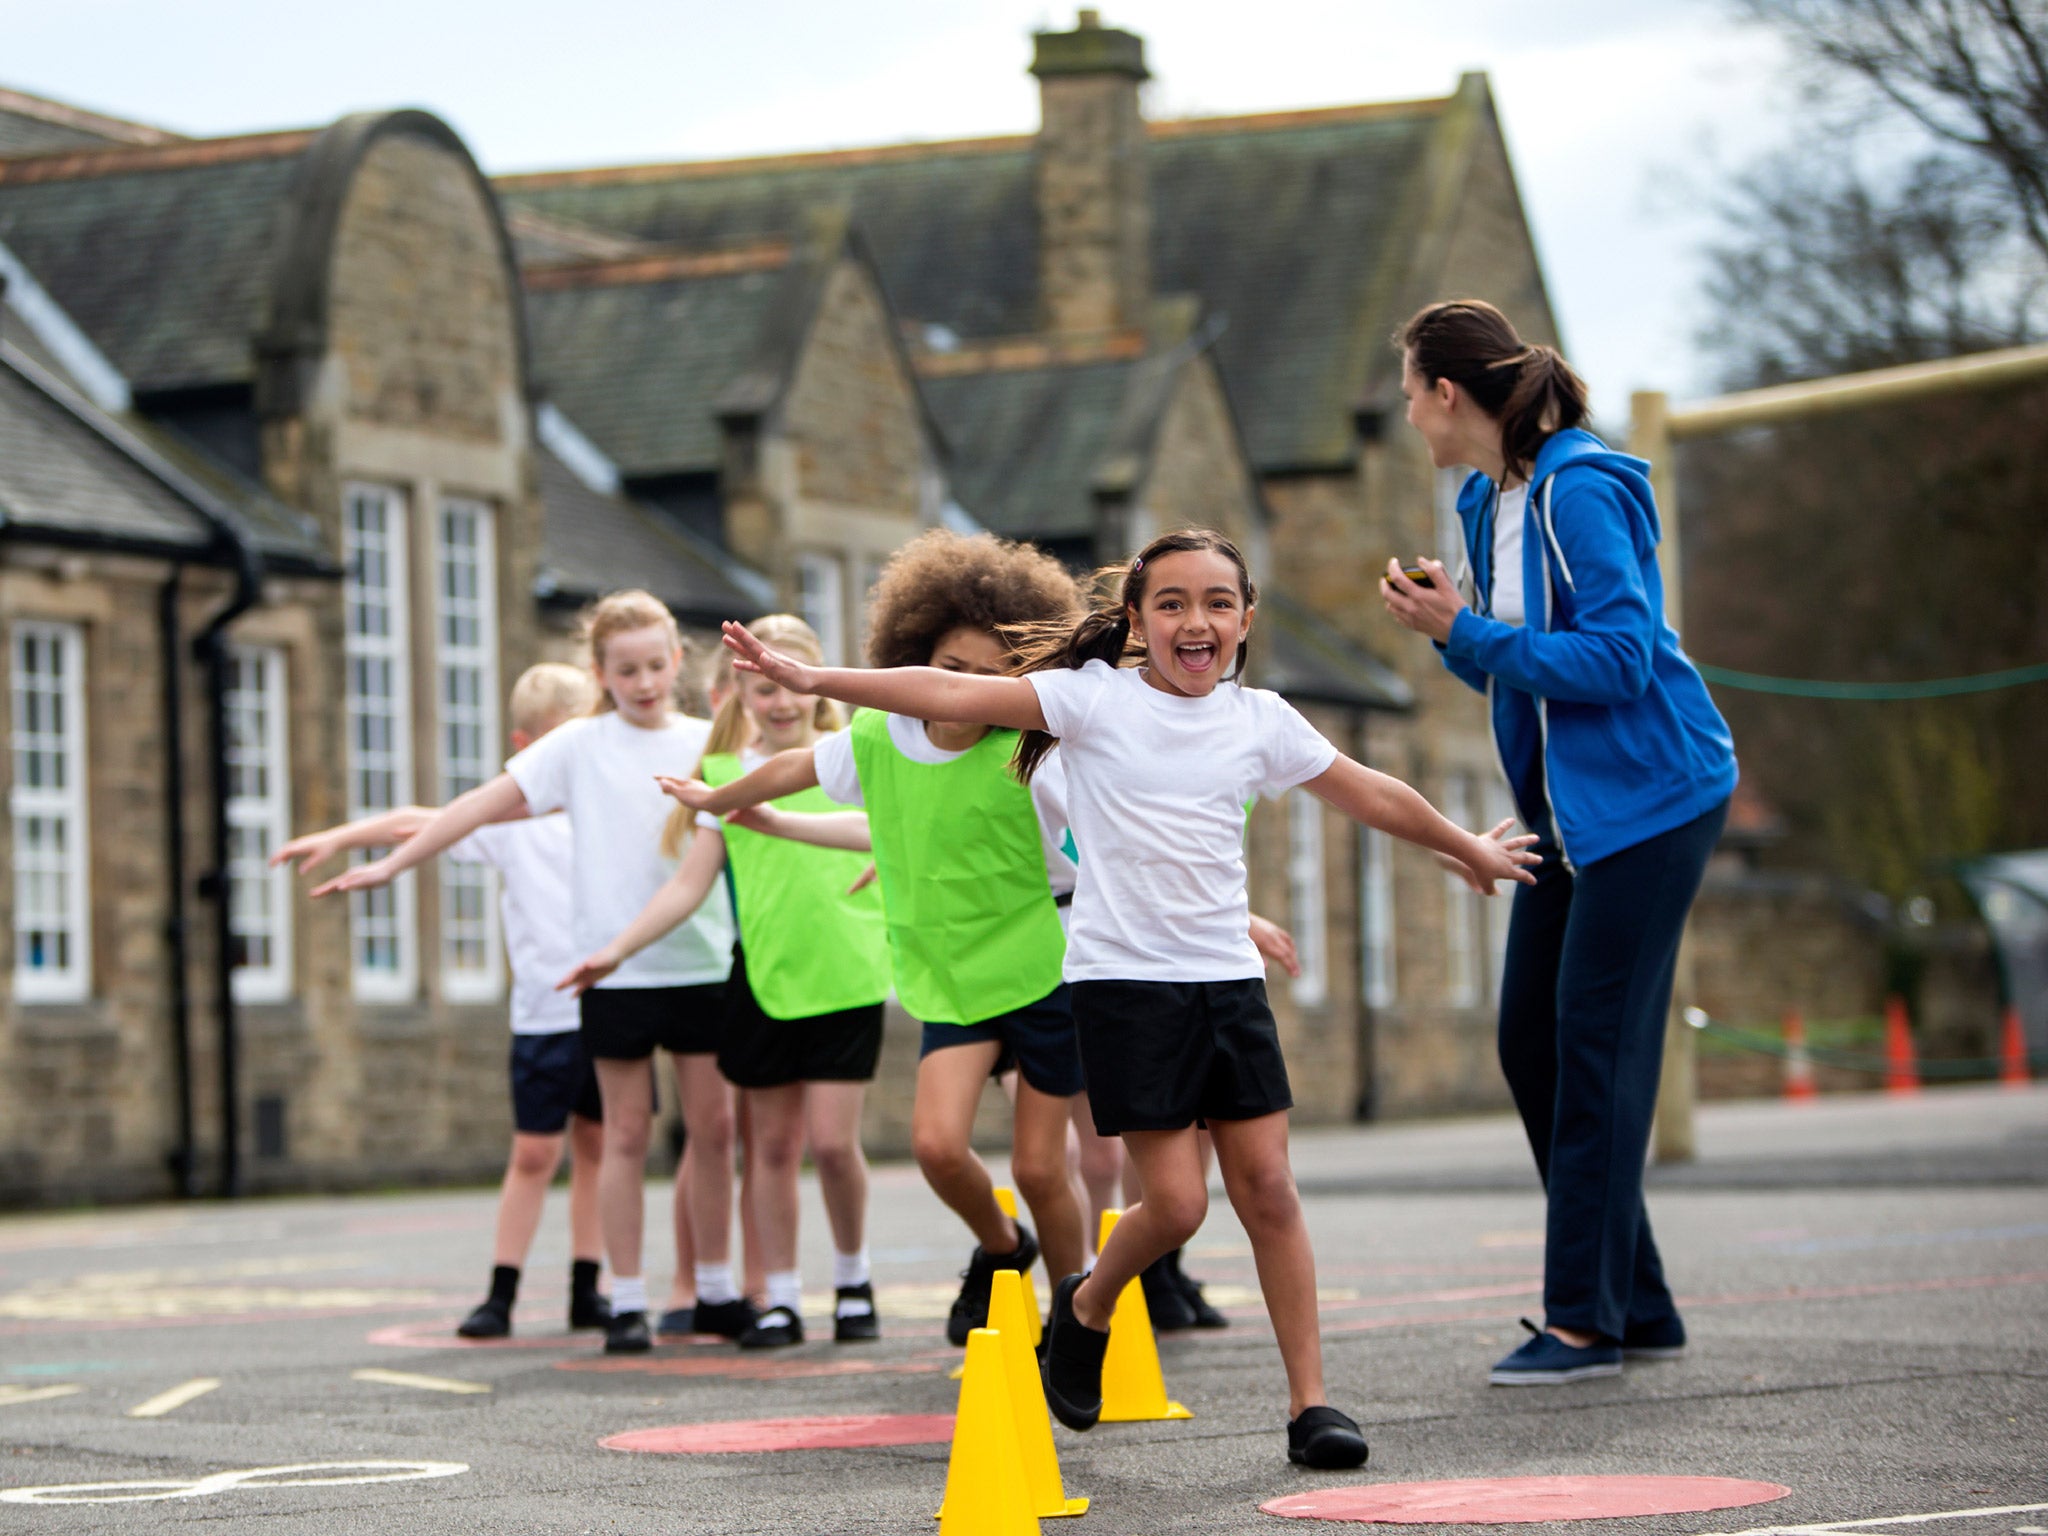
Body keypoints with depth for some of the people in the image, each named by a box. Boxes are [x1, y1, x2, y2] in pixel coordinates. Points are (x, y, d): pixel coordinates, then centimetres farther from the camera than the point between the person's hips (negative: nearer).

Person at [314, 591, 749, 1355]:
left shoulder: (709, 743, 6)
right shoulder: (579, 746, 1)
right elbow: (484, 805, 1)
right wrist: (391, 863, -2)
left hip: (701, 963, 2)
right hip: (616, 969, -2)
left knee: (713, 1126, 6)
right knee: (626, 1133, 3)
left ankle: (715, 1291, 18)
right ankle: (627, 1301, 8)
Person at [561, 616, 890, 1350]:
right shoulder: (725, 777, 5)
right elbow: (691, 883, 4)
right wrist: (616, 951, -1)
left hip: (846, 972, -2)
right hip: (762, 975, 2)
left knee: (832, 1140, -7)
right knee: (771, 1142, 4)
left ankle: (853, 1279, 16)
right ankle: (782, 1298, 14)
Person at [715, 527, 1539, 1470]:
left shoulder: (1261, 720, 8)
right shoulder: (1095, 698, -3)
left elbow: (1371, 796, 21)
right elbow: (954, 695, -11)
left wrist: (1470, 851, 32)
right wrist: (816, 678, -19)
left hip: (1229, 978, 4)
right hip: (1124, 979, -4)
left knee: (1268, 1188, -2)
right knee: (1176, 1202, -9)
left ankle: (1308, 1401, 5)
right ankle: (1087, 1306, 22)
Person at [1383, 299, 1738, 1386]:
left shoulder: (1579, 493, -18)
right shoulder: (1488, 501, 10)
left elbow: (1618, 657, -24)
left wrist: (1469, 633, -22)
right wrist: (1450, 627, -3)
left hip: (1648, 796, -10)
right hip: (1569, 806, 10)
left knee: (1596, 1043, -8)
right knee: (1531, 1040, 8)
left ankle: (1587, 1319, -3)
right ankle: (1638, 1306, 15)